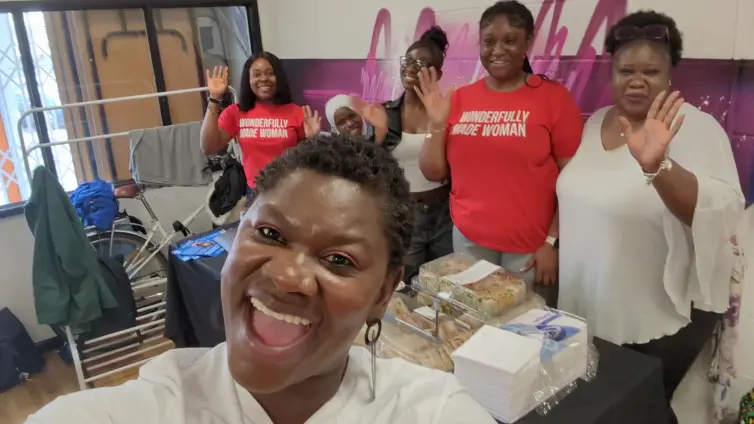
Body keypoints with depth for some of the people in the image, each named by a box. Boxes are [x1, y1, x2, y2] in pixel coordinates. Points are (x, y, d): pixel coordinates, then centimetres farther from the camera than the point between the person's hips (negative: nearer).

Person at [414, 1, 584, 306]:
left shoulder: (554, 97, -5)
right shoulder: (460, 99, 4)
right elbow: (434, 173, 5)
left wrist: (553, 242, -9)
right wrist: (437, 122, -8)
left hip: (531, 247, -3)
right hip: (468, 240, 3)